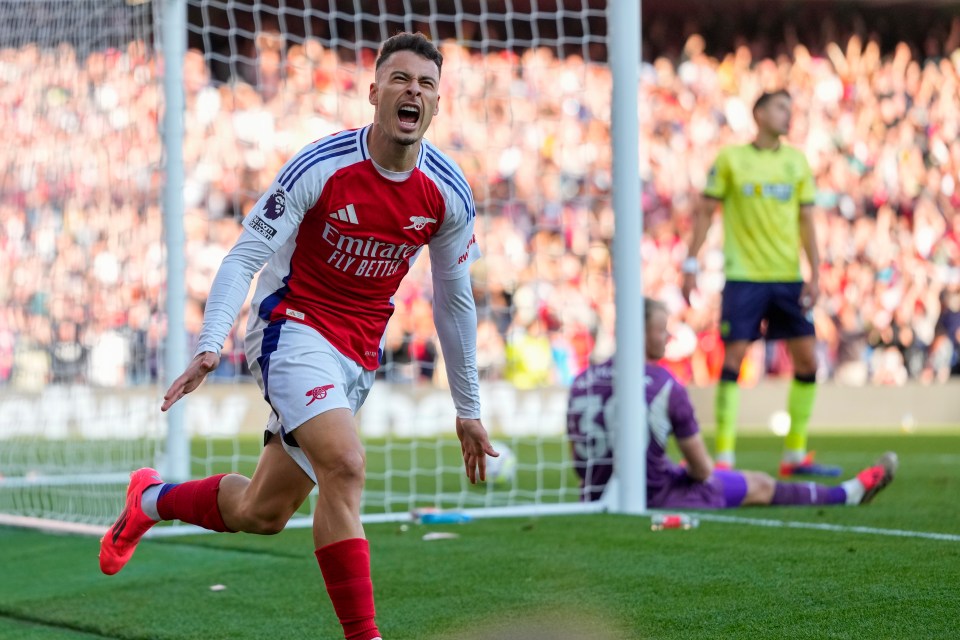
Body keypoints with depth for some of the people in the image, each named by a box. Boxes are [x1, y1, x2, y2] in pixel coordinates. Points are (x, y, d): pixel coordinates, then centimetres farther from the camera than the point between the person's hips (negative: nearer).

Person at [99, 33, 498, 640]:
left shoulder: (450, 193, -4)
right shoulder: (321, 167, -16)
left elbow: (454, 298, 9)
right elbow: (246, 255, -13)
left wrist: (468, 408, 12)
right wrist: (211, 346, -26)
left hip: (360, 352, 5)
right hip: (294, 324, -5)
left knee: (261, 512, 7)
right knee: (344, 461, -29)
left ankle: (149, 500, 36)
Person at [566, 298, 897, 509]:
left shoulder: (582, 382, -2)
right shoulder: (664, 385, -18)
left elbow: (580, 456, 8)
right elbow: (701, 469, -11)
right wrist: (704, 471, 12)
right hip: (653, 498, -5)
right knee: (760, 486, 18)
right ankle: (849, 493, 40)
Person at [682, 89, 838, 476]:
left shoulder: (796, 161, 10)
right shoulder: (730, 158, 1)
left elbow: (806, 220, 10)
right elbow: (705, 212, 4)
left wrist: (815, 274, 1)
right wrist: (691, 265, -2)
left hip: (788, 277, 4)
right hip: (743, 277, -4)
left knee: (807, 360, 1)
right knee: (733, 360, -8)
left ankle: (795, 455, 11)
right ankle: (724, 458, -3)